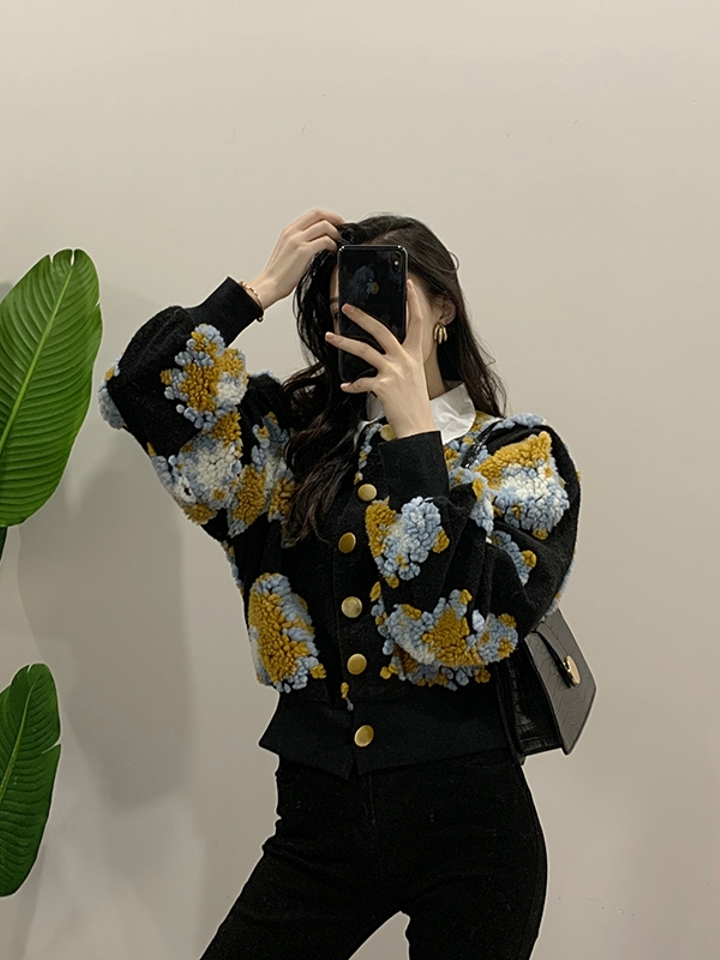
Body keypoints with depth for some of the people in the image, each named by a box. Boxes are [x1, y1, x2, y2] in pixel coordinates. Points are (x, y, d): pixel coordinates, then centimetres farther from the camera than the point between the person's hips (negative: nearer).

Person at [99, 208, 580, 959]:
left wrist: (415, 428, -16)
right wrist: (263, 286, -3)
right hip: (321, 813, 3)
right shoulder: (297, 439, 8)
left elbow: (466, 626, -17)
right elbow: (141, 391, -2)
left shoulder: (519, 454, -1)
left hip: (465, 820, -2)